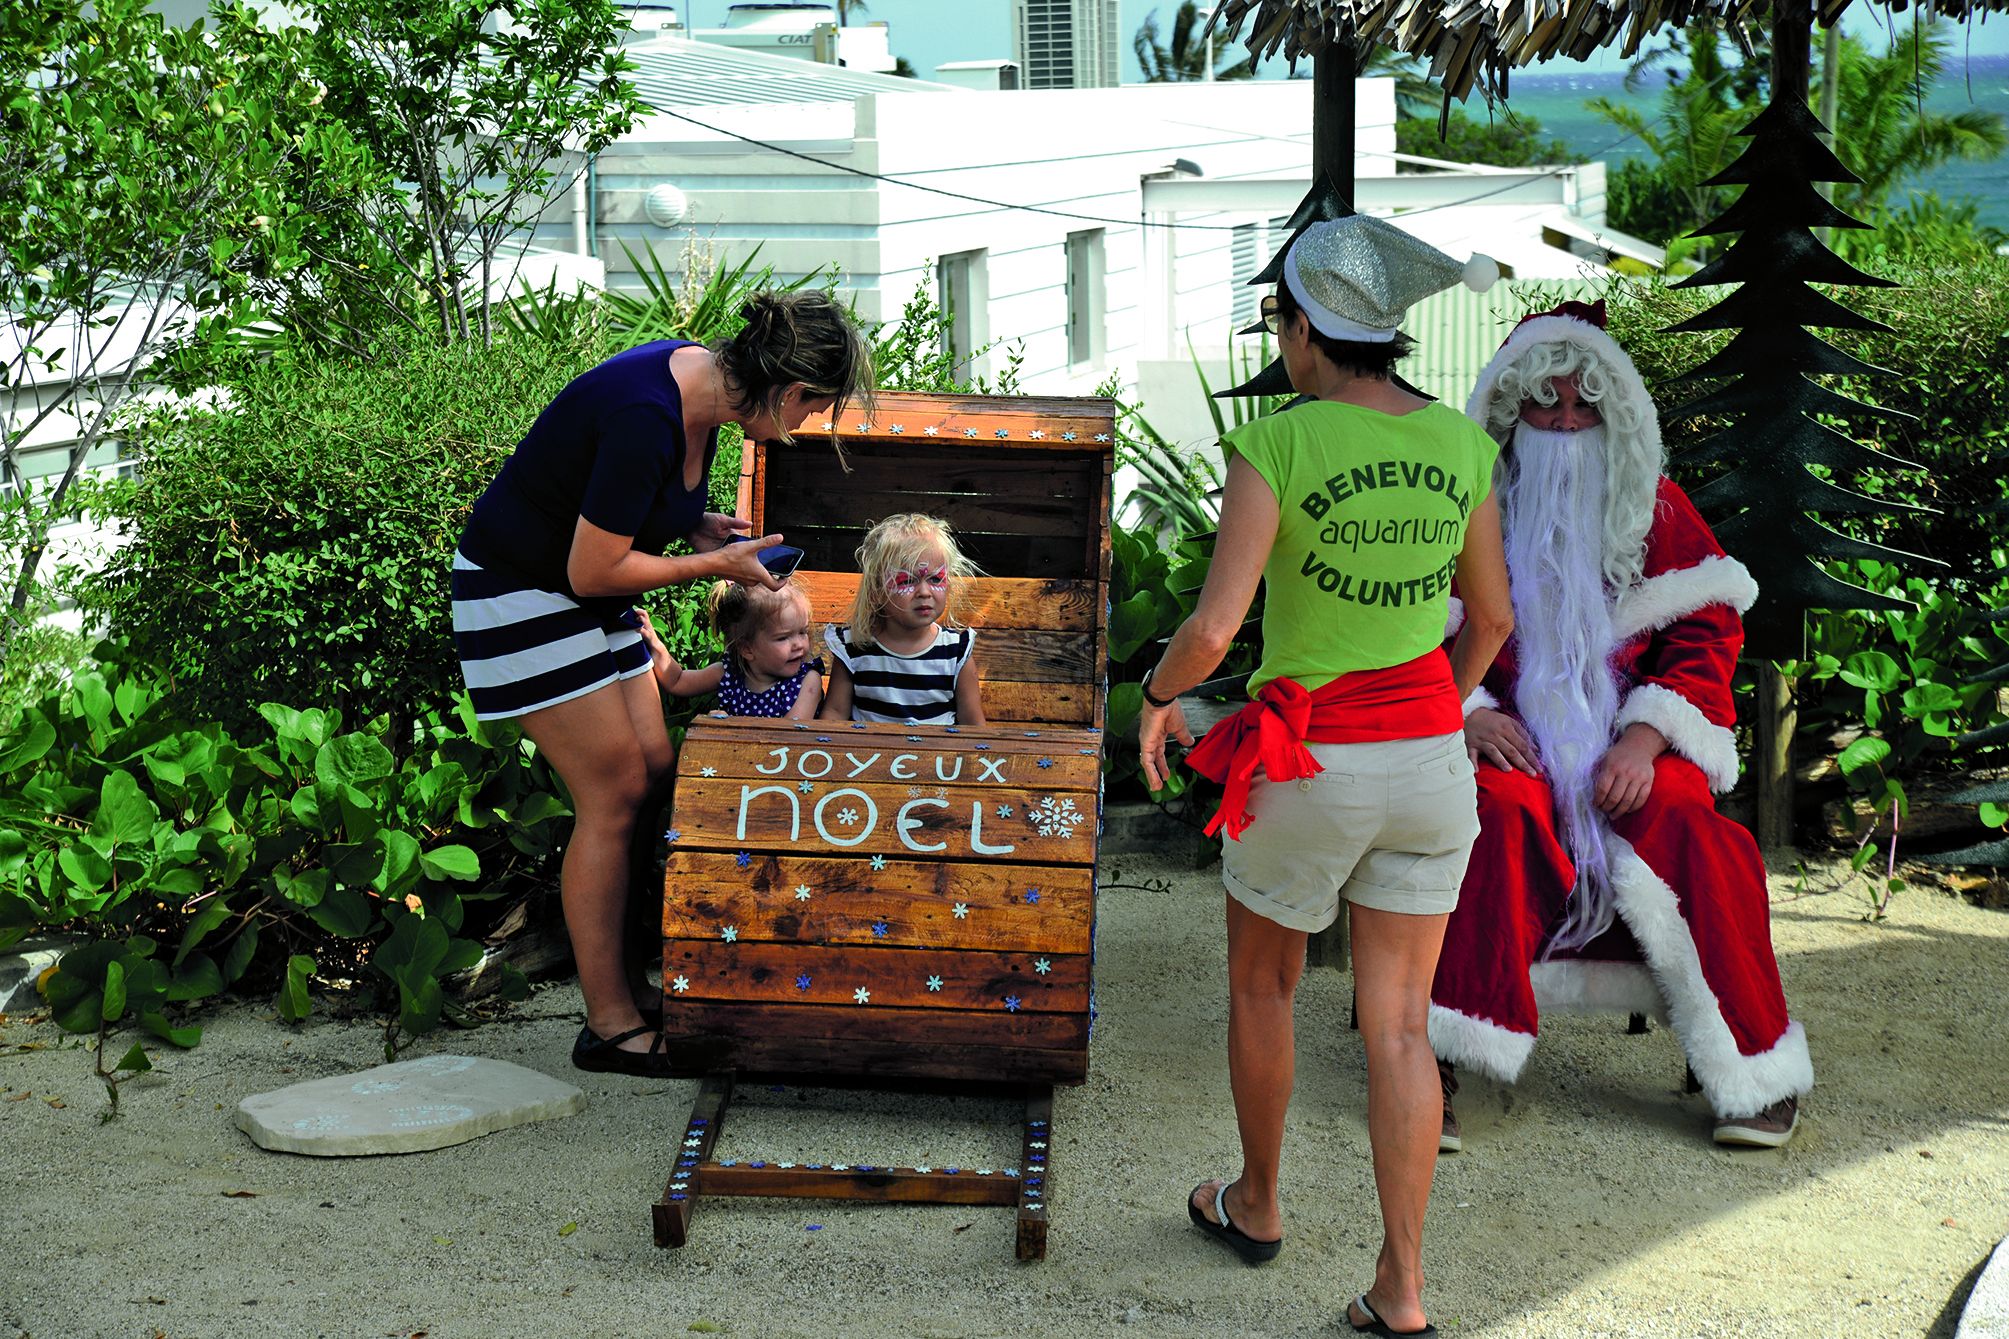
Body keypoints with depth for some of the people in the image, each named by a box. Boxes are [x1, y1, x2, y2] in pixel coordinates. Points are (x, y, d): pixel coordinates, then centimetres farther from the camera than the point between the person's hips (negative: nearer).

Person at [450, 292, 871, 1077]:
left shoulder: (706, 388, -3)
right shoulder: (648, 417, -31)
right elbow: (594, 571, -25)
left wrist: (698, 523, 0)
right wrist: (713, 564, -15)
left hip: (587, 597, 9)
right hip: (521, 593, -9)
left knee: (654, 770, 6)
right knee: (614, 796, -7)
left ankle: (637, 986, 13)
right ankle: (610, 1025, 2)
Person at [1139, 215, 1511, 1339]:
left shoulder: (1279, 448, -17)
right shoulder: (1463, 446, -1)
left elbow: (1213, 628, -22)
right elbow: (1491, 620, 10)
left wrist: (1158, 697, -1)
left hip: (1308, 764, -4)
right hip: (1430, 758, 4)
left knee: (1264, 985, 21)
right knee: (1399, 1024, 8)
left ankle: (1257, 1206, 40)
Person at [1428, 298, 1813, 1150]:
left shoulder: (1657, 514, 9)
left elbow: (1705, 640, 4)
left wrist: (1645, 738, -13)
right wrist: (1467, 715, -13)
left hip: (1628, 743, 1)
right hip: (1509, 741, -1)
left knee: (1683, 826, -29)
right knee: (1495, 813, -34)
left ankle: (1753, 1068, -16)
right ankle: (1434, 1058, -33)